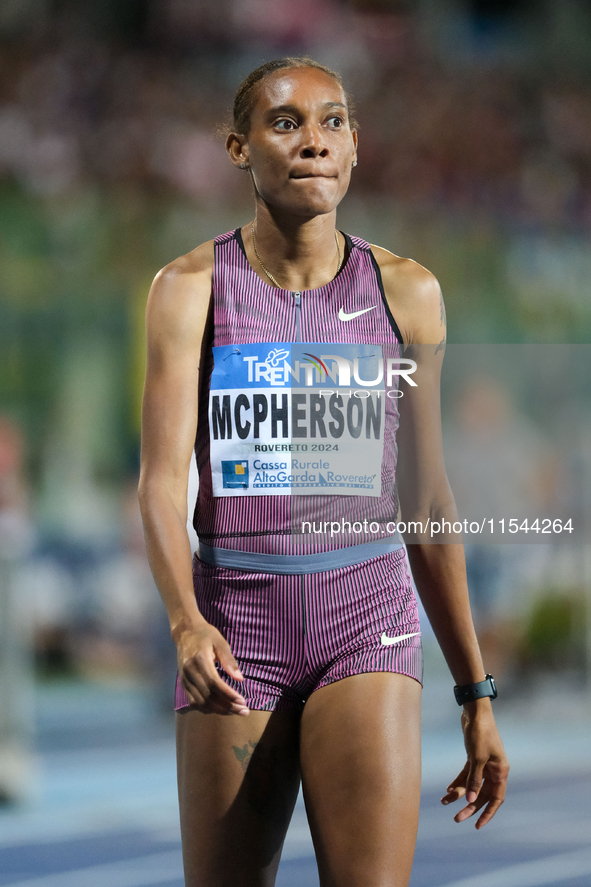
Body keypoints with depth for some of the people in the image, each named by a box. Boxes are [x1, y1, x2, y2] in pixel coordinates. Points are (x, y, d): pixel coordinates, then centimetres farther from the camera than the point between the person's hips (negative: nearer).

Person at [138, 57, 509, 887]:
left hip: (369, 622, 0)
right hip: (234, 625, 0)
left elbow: (428, 504, 12)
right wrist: (187, 625, -27)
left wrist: (476, 692, 12)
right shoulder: (192, 287, 2)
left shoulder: (406, 292, 6)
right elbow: (162, 478, -8)